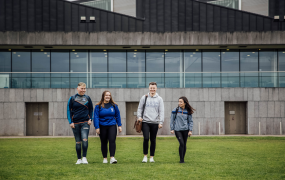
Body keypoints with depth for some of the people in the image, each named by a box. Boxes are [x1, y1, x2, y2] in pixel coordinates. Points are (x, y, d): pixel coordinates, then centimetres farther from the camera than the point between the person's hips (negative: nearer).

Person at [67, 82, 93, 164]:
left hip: (85, 122, 0)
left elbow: (91, 109, 15)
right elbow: (69, 110, 4)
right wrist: (70, 122, -3)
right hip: (75, 123, 0)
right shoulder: (72, 98, 3)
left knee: (85, 139, -17)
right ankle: (79, 159, 15)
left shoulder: (87, 98, 7)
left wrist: (90, 119, 2)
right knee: (78, 142, 6)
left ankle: (84, 158, -9)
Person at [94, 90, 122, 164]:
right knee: (104, 143, 8)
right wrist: (97, 127, -8)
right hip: (102, 127, 0)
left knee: (112, 141, -13)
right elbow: (96, 117, -1)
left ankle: (112, 158, -17)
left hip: (112, 126, 0)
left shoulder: (114, 105, 6)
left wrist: (119, 125, 9)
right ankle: (105, 158, 18)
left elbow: (117, 116, 12)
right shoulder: (98, 106, 0)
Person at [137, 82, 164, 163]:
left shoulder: (159, 99, 6)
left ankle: (152, 157, 12)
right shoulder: (144, 97, 7)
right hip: (145, 122, -1)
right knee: (146, 138, -11)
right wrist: (139, 116, -4)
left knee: (153, 140, 4)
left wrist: (161, 122, -5)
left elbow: (161, 111, 3)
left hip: (155, 122, 1)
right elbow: (140, 108, 12)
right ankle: (145, 156, 1)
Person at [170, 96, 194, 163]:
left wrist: (190, 130, -1)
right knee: (181, 143, -14)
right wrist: (172, 129, 0)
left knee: (184, 144, 5)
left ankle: (183, 158, 18)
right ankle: (181, 159, -7)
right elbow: (172, 120, 5)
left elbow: (190, 121, 7)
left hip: (185, 130, 2)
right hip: (177, 130, -2)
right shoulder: (175, 110, 0)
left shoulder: (188, 112, 3)